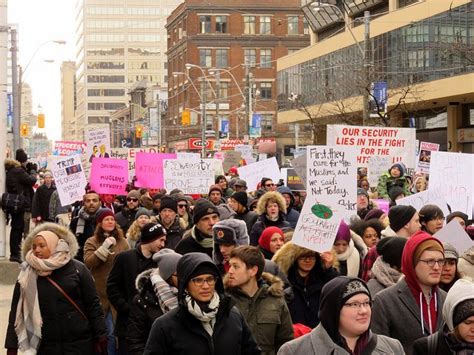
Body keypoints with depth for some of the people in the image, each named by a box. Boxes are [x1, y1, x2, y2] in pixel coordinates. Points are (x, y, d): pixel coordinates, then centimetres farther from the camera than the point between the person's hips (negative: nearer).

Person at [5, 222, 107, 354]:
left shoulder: (77, 269, -1)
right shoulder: (27, 275, 3)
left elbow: (93, 304, 0)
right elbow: (16, 312, 3)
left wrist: (101, 335, -5)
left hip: (80, 344, -1)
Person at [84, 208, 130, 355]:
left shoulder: (122, 241, 10)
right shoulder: (92, 242, 2)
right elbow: (88, 263, -12)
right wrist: (104, 248, -20)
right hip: (101, 293, -2)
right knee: (110, 331, -2)